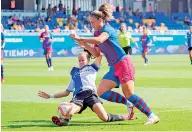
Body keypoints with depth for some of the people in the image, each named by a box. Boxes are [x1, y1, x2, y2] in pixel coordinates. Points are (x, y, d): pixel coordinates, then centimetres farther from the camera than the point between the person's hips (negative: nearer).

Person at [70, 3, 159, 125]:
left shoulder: (107, 29, -12)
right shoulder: (97, 33, 14)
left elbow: (99, 40, -35)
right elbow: (96, 53, 15)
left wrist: (81, 39, -30)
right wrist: (84, 44, 3)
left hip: (123, 64, -9)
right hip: (114, 68, 9)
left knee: (129, 95, -14)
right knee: (101, 92, -1)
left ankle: (152, 116, -9)